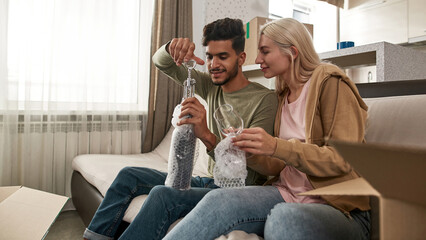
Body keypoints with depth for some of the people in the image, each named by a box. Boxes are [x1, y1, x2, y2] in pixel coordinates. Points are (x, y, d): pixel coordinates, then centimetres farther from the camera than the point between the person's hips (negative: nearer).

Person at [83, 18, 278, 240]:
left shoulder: (264, 99, -15)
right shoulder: (212, 86, 5)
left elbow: (250, 173, -23)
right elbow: (160, 62, 9)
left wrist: (207, 136, -38)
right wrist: (172, 48, -16)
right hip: (209, 180, 8)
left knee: (163, 195, -31)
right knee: (128, 175, 6)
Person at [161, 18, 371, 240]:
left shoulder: (329, 82, -5)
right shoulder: (282, 95, 14)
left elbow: (343, 159, -13)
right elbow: (277, 167, 11)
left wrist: (277, 146, -24)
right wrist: (248, 151, -9)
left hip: (338, 204, -4)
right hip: (288, 193, 5)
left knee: (284, 216, -39)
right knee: (217, 201, -20)